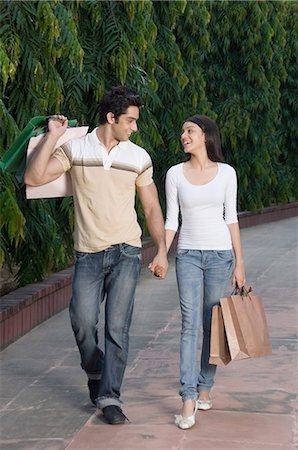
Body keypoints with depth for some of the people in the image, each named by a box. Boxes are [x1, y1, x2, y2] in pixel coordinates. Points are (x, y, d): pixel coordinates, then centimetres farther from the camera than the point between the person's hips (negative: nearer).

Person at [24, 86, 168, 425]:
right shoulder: (75, 149, 0)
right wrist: (52, 136, -11)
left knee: (117, 326, -6)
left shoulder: (138, 157, 6)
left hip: (125, 253, 0)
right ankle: (95, 373, 27)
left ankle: (110, 396, 2)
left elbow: (151, 208, 11)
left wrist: (161, 250, 4)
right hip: (88, 254, 0)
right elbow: (33, 178, -11)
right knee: (83, 323, -4)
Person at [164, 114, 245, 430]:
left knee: (213, 325, 6)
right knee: (190, 325, -8)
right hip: (188, 255, 0)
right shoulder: (175, 174, 4)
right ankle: (188, 402, -12)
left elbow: (231, 218, 5)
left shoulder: (226, 173, 3)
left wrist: (239, 262, 4)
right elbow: (171, 220, 5)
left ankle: (204, 388, 21)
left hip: (220, 254, 0)